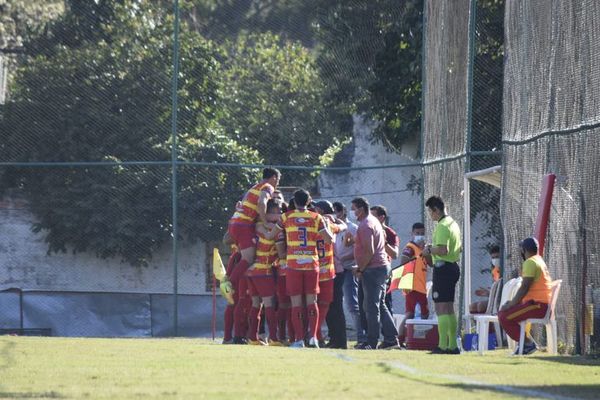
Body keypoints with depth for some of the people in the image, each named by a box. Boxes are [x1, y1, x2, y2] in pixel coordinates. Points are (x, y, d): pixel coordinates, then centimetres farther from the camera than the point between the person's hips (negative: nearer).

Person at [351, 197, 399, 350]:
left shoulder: (365, 225, -15)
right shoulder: (374, 221, 17)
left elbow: (369, 252, -22)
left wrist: (360, 269, -13)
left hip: (373, 269, -10)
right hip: (383, 266, 10)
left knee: (372, 307, -7)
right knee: (380, 305, 14)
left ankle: (372, 342, -5)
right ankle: (391, 339, 12)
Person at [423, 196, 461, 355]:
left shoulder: (442, 226, -16)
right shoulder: (453, 224, 15)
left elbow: (443, 250, -27)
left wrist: (429, 250, -9)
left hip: (443, 268, -10)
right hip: (454, 267, 10)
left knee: (441, 309, -9)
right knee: (449, 309, 14)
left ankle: (443, 345, -13)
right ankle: (453, 345, 16)